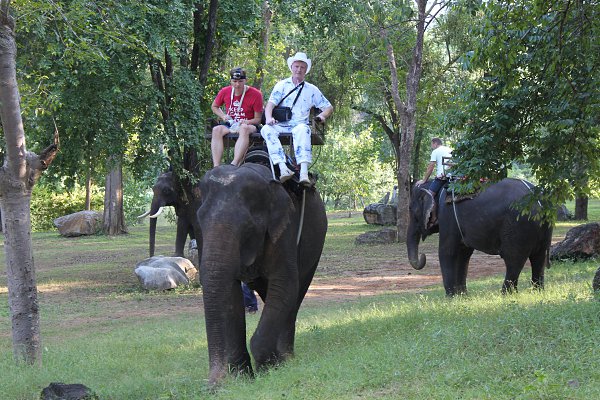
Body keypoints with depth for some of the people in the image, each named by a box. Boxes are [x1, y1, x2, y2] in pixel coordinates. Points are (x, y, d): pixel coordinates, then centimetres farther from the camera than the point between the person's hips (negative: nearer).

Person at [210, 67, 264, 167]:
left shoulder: (255, 94, -8)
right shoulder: (225, 92, 1)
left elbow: (258, 119, -5)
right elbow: (214, 106, 21)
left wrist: (246, 122, -25)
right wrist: (223, 116, 1)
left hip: (248, 125, -3)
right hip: (230, 124, 4)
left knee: (244, 129, -39)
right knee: (216, 130, -29)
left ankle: (234, 165, -52)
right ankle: (216, 167, -39)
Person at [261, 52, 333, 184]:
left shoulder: (311, 89, 21)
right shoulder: (282, 85, 18)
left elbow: (328, 107, 23)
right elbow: (270, 103, 4)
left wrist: (322, 116, -2)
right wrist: (269, 117, -19)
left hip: (300, 125, -1)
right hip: (281, 125, 1)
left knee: (302, 129, -39)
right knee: (266, 129, -34)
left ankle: (304, 171, -54)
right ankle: (283, 167, -50)